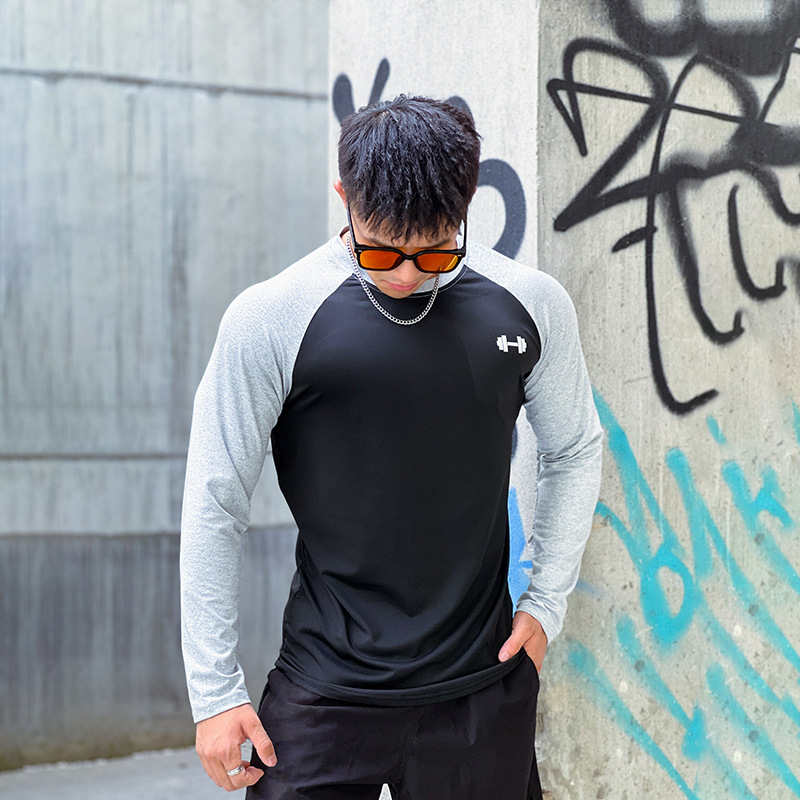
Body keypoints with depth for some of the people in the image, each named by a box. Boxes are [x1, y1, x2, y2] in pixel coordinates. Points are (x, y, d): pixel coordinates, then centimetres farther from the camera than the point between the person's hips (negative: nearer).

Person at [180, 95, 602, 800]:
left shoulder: (532, 306, -1)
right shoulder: (270, 319, -9)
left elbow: (574, 451, 15)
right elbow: (215, 507, -4)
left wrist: (547, 603, 8)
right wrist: (215, 691, -3)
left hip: (484, 690, 2)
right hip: (326, 699, -2)